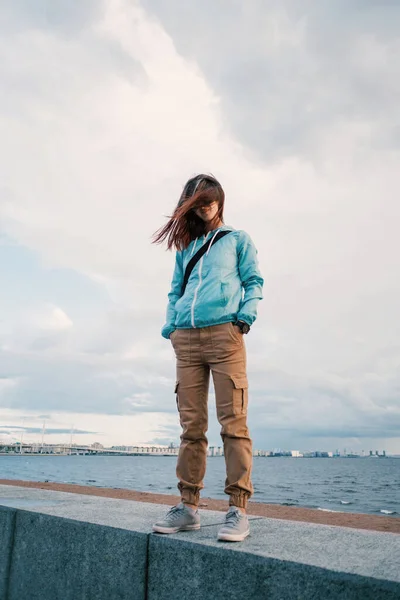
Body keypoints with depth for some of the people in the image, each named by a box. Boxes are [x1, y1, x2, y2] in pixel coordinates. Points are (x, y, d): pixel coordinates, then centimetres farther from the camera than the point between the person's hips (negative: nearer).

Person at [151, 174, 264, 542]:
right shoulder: (185, 246, 27)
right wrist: (170, 325, 9)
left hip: (224, 333, -4)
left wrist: (245, 316, -7)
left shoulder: (237, 239, 18)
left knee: (233, 422, -8)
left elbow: (254, 281, 10)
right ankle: (188, 506, 10)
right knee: (191, 425, 3)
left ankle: (238, 509, -4)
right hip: (186, 338, 4)